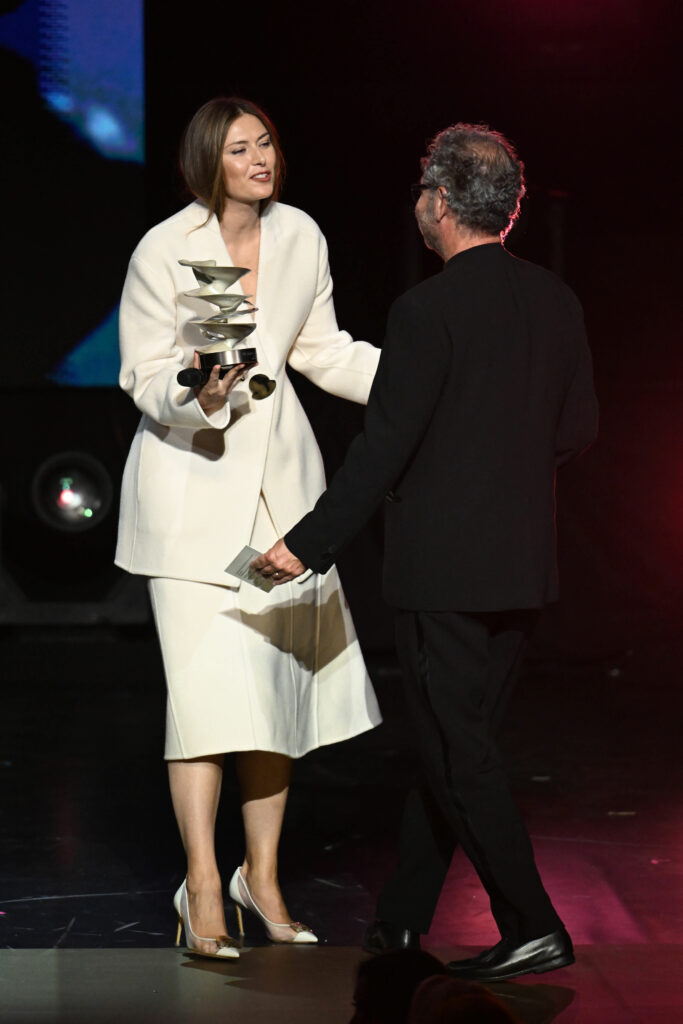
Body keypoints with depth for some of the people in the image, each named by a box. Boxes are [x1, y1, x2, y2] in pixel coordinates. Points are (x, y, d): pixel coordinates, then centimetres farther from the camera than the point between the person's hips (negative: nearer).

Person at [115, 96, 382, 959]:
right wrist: (197, 393, -29)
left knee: (280, 677, 8)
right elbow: (145, 381, -8)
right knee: (205, 684, -12)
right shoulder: (163, 252, -13)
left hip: (280, 472, 5)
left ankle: (262, 874, 21)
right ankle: (203, 889, -3)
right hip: (192, 478, -5)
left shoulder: (300, 236, 2)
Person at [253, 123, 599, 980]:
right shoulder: (557, 301, 5)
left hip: (446, 570, -7)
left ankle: (533, 929, -3)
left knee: (457, 752, -1)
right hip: (524, 564, 7)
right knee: (452, 741, 15)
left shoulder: (427, 311, -16)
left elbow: (382, 448, -16)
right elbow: (579, 431, 12)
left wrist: (307, 545, -8)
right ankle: (402, 919, 23)